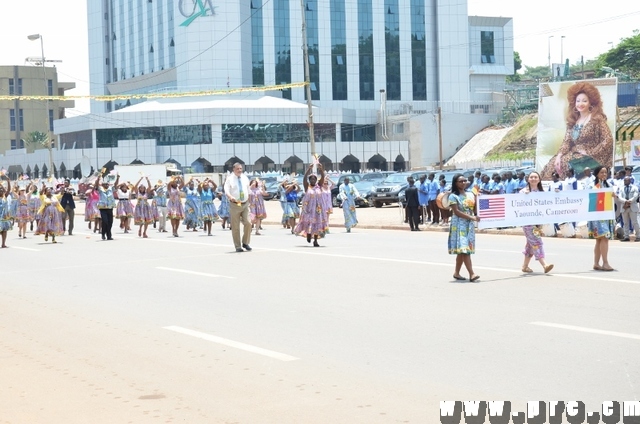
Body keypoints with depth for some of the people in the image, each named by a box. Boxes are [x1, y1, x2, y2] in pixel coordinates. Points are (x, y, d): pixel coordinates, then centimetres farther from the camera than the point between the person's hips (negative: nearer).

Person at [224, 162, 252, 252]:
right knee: (235, 227, -1)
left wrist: (248, 201, 18)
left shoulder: (245, 178, 12)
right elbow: (226, 191, -14)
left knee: (248, 223, -9)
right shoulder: (229, 179, -2)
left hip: (245, 204, 3)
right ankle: (238, 246, 8)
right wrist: (231, 197, -34)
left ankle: (245, 243, 8)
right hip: (234, 205, -3)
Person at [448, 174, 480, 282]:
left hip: (469, 225, 6)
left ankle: (456, 273, 16)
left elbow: (476, 208, 10)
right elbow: (456, 212, -13)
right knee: (464, 249, -13)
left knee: (462, 251, 7)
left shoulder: (470, 195, 12)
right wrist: (472, 217, -20)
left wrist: (477, 198, -5)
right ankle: (471, 274, -19)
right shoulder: (453, 196, -5)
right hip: (459, 225, -6)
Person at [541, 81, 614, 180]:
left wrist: (590, 153, -14)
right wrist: (559, 155, -11)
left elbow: (608, 141, -14)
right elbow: (567, 141, 7)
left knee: (566, 165, -26)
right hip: (574, 154, 6)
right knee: (551, 165, -17)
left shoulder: (597, 119, -8)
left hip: (591, 158, -6)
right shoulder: (573, 120, 11)